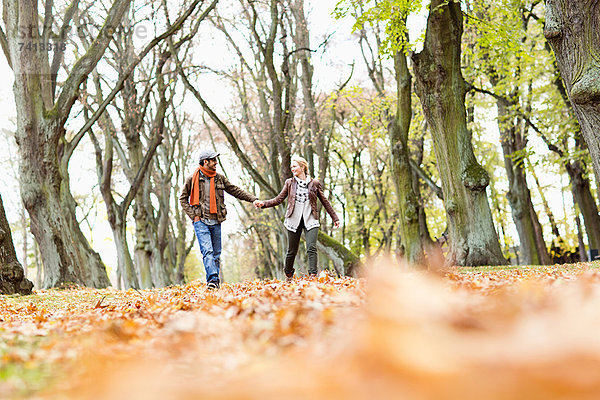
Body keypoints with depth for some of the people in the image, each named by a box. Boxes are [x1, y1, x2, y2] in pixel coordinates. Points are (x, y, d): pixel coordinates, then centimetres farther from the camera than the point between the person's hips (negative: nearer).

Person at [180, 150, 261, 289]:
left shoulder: (219, 178, 10)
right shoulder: (192, 179, 0)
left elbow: (235, 190, 15)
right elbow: (183, 199, 7)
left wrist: (253, 199, 8)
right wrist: (193, 215, -4)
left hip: (216, 222, 4)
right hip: (201, 221, -4)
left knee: (216, 253, 6)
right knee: (207, 251, -17)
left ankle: (215, 282, 14)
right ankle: (213, 279, -24)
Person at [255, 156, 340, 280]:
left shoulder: (314, 183, 6)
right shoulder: (289, 183, 8)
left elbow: (325, 201, 12)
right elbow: (278, 199, 6)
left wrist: (335, 218, 15)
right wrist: (263, 203, -11)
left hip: (310, 220, -1)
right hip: (294, 221, 1)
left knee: (311, 248, -15)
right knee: (292, 251, 6)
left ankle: (313, 276, -15)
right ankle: (288, 276, 26)